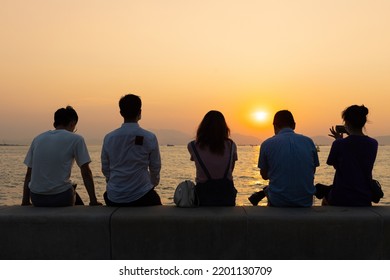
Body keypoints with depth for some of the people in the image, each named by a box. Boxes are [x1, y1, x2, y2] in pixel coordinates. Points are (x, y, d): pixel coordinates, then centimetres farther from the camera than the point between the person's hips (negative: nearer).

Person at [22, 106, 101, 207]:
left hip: (36, 199, 4)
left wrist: (25, 202, 18)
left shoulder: (37, 139, 11)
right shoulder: (76, 139, -2)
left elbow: (28, 174, 12)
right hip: (61, 198, -4)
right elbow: (86, 173, -5)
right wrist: (93, 201, 0)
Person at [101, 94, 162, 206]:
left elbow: (105, 168, 6)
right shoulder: (149, 138, -9)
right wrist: (152, 184, 20)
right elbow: (155, 168, 0)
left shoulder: (109, 138, -3)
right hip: (141, 197, -2)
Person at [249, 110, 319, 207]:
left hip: (278, 202, -2)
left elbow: (264, 175, 6)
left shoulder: (267, 144, -5)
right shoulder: (309, 142, 2)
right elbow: (312, 172, 14)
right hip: (306, 202, 3)